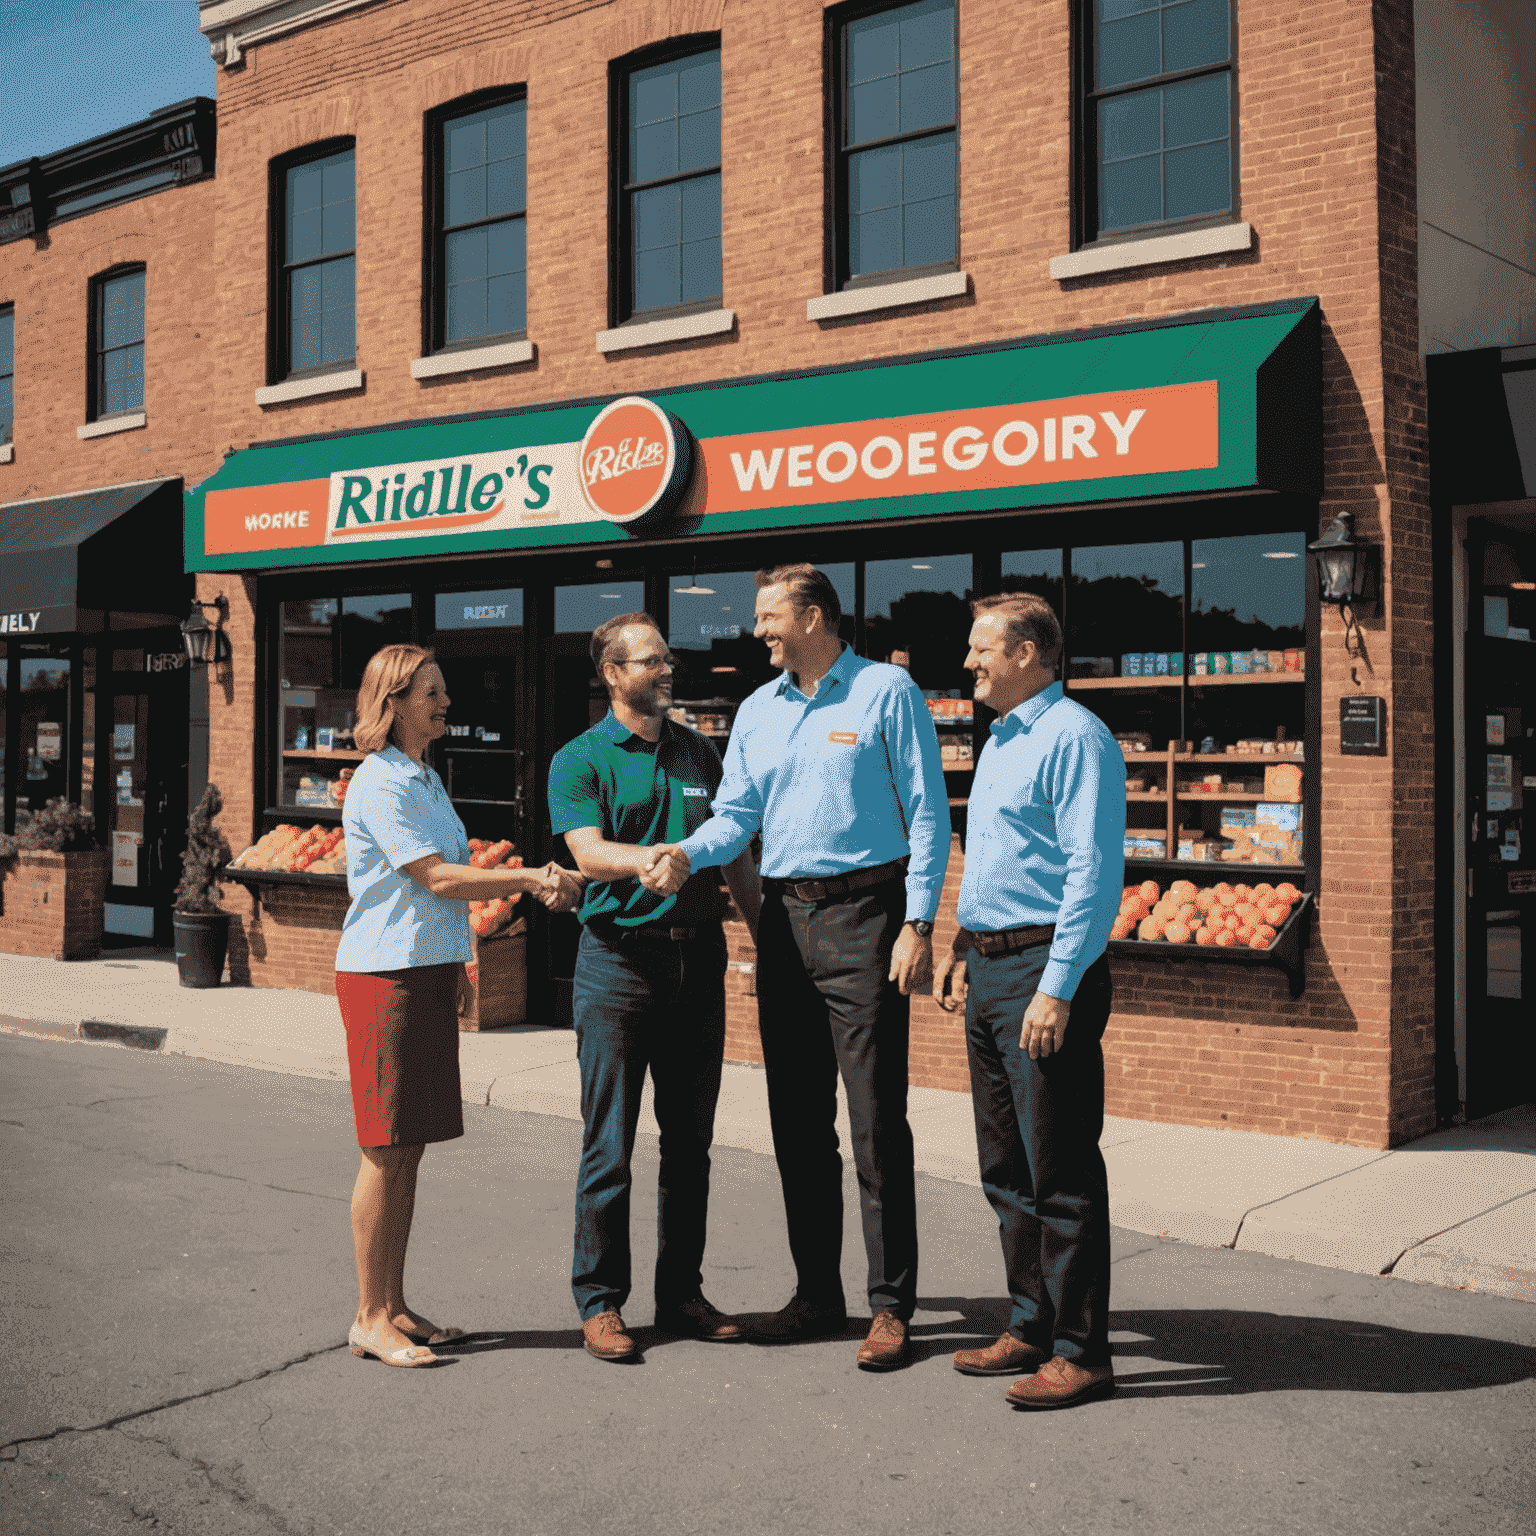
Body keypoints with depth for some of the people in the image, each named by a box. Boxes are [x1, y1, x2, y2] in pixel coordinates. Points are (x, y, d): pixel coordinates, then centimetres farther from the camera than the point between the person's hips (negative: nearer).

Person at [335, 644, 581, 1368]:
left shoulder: (426, 779, 18)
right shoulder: (379, 782, -12)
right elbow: (437, 878, -15)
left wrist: (532, 884, 4)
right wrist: (528, 878, -9)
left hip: (432, 973, 9)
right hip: (385, 974, -9)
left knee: (409, 1147, 11)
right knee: (386, 1151, -3)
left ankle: (394, 1308, 19)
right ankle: (371, 1318, 6)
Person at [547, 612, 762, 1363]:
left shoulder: (699, 752, 14)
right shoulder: (580, 759, -1)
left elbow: (735, 855, 18)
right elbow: (589, 853, -16)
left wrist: (768, 934, 12)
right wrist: (657, 861, -33)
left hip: (697, 955, 5)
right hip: (620, 955, -5)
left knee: (690, 1138, 10)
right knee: (609, 1143, -1)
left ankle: (681, 1293, 21)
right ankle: (599, 1300, 10)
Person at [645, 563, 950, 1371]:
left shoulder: (886, 692, -3)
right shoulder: (757, 711, 14)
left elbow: (927, 813, -5)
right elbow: (736, 815, 10)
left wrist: (918, 922, -12)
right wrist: (687, 854, -11)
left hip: (863, 914, -6)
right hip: (784, 918, 6)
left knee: (876, 1119, -5)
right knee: (796, 1119, 10)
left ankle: (892, 1305, 3)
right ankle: (817, 1294, 22)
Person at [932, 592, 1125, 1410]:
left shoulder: (1074, 737, -13)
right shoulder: (998, 741, 18)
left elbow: (1095, 873, -19)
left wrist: (1058, 987, -23)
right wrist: (962, 947, 22)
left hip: (1045, 969, -10)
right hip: (989, 967, 10)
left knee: (1060, 1172, -4)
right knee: (1006, 1166, 15)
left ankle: (1080, 1351, 6)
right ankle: (1031, 1327, 26)